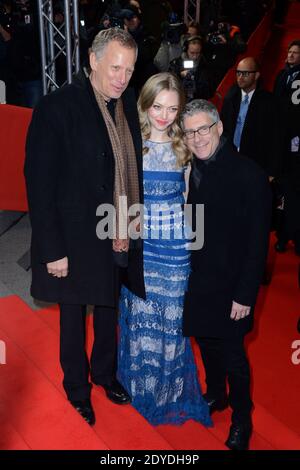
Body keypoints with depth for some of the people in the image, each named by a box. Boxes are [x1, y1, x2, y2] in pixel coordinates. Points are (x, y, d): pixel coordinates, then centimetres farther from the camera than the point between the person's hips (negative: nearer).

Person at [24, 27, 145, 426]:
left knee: (109, 310, 23)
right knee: (74, 317, 15)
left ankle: (104, 372, 48)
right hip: (77, 241, -5)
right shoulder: (57, 108, -17)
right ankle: (77, 387, 40)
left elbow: (132, 169, 6)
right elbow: (40, 185, -17)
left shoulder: (127, 104, 1)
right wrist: (53, 250, -17)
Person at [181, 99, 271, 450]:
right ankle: (215, 394, 46)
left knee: (231, 352, 8)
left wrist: (245, 295, -17)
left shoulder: (249, 175, -19)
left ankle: (241, 417, 32)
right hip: (200, 279, 6)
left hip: (230, 283, -6)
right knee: (206, 341, 20)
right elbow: (195, 225, 7)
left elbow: (257, 242, -17)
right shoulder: (196, 170, 1)